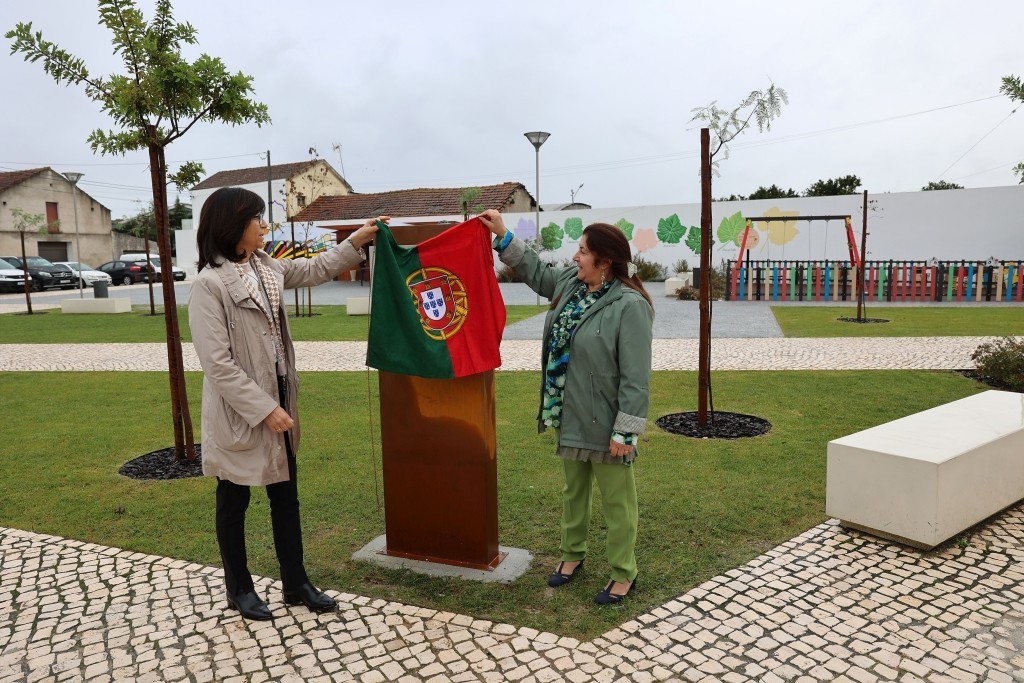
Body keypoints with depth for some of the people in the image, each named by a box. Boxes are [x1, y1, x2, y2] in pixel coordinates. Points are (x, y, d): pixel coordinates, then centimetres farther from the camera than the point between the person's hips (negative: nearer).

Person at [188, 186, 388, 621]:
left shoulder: (266, 268, 5)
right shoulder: (209, 284, -18)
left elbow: (315, 270, 22)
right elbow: (217, 363, -21)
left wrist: (358, 240, 16)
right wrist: (264, 409, -22)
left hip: (277, 399, 7)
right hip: (239, 412, -7)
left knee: (286, 495, 14)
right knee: (234, 502, 12)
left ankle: (295, 583, 28)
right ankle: (239, 588, 30)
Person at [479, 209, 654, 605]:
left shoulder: (629, 306, -22)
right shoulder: (570, 283, 2)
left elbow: (636, 376, -22)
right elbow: (536, 271, 23)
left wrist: (625, 431, -21)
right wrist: (503, 236, 18)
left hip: (606, 423, -8)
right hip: (571, 417, 8)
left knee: (617, 500, 10)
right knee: (574, 491, 23)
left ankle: (624, 574, 27)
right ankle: (572, 553, 43)